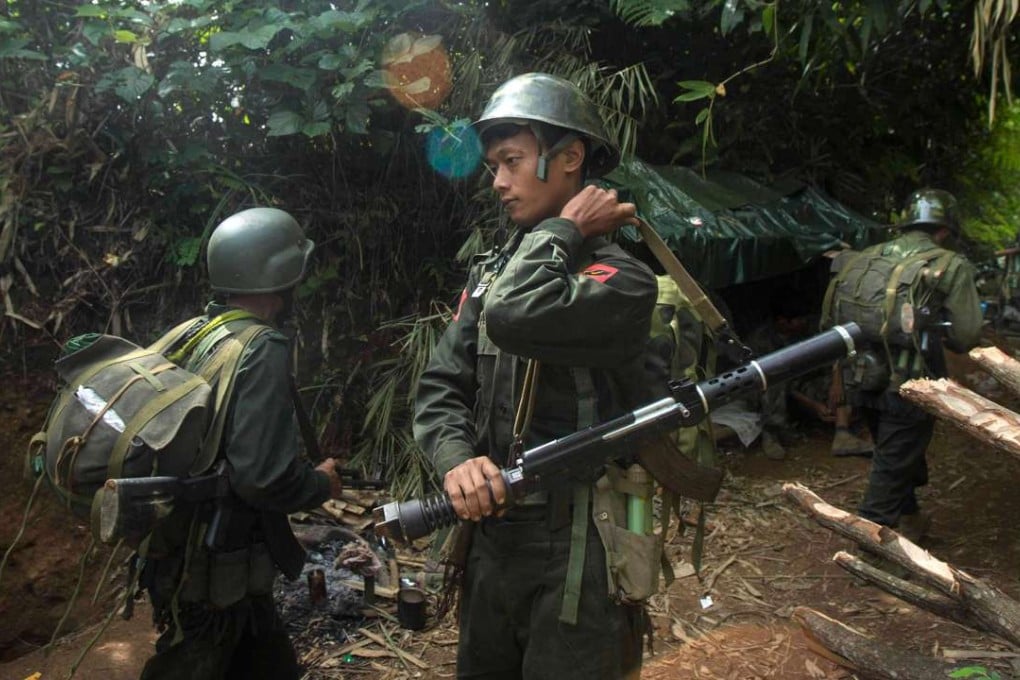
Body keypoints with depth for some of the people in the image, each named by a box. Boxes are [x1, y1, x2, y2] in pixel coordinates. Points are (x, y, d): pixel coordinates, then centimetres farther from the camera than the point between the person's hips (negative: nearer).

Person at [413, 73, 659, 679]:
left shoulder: (622, 279, -14)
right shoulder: (491, 271, 7)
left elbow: (515, 317, -33)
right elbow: (441, 387, 4)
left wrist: (564, 228, -16)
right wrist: (457, 458, -15)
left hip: (574, 554, -6)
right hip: (491, 536, 7)